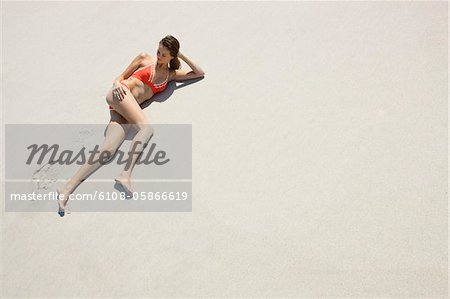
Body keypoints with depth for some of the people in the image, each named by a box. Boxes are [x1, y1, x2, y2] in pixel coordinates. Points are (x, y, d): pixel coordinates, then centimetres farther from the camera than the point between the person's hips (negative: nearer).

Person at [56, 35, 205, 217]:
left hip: (125, 109, 3)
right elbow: (121, 76, 17)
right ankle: (125, 175, -43)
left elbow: (199, 73, 28)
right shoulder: (145, 58, 17)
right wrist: (117, 84, -5)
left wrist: (182, 55, 20)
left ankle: (67, 189, -32)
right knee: (147, 127, -30)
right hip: (120, 94, -3)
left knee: (108, 150, -22)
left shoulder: (171, 74, 25)